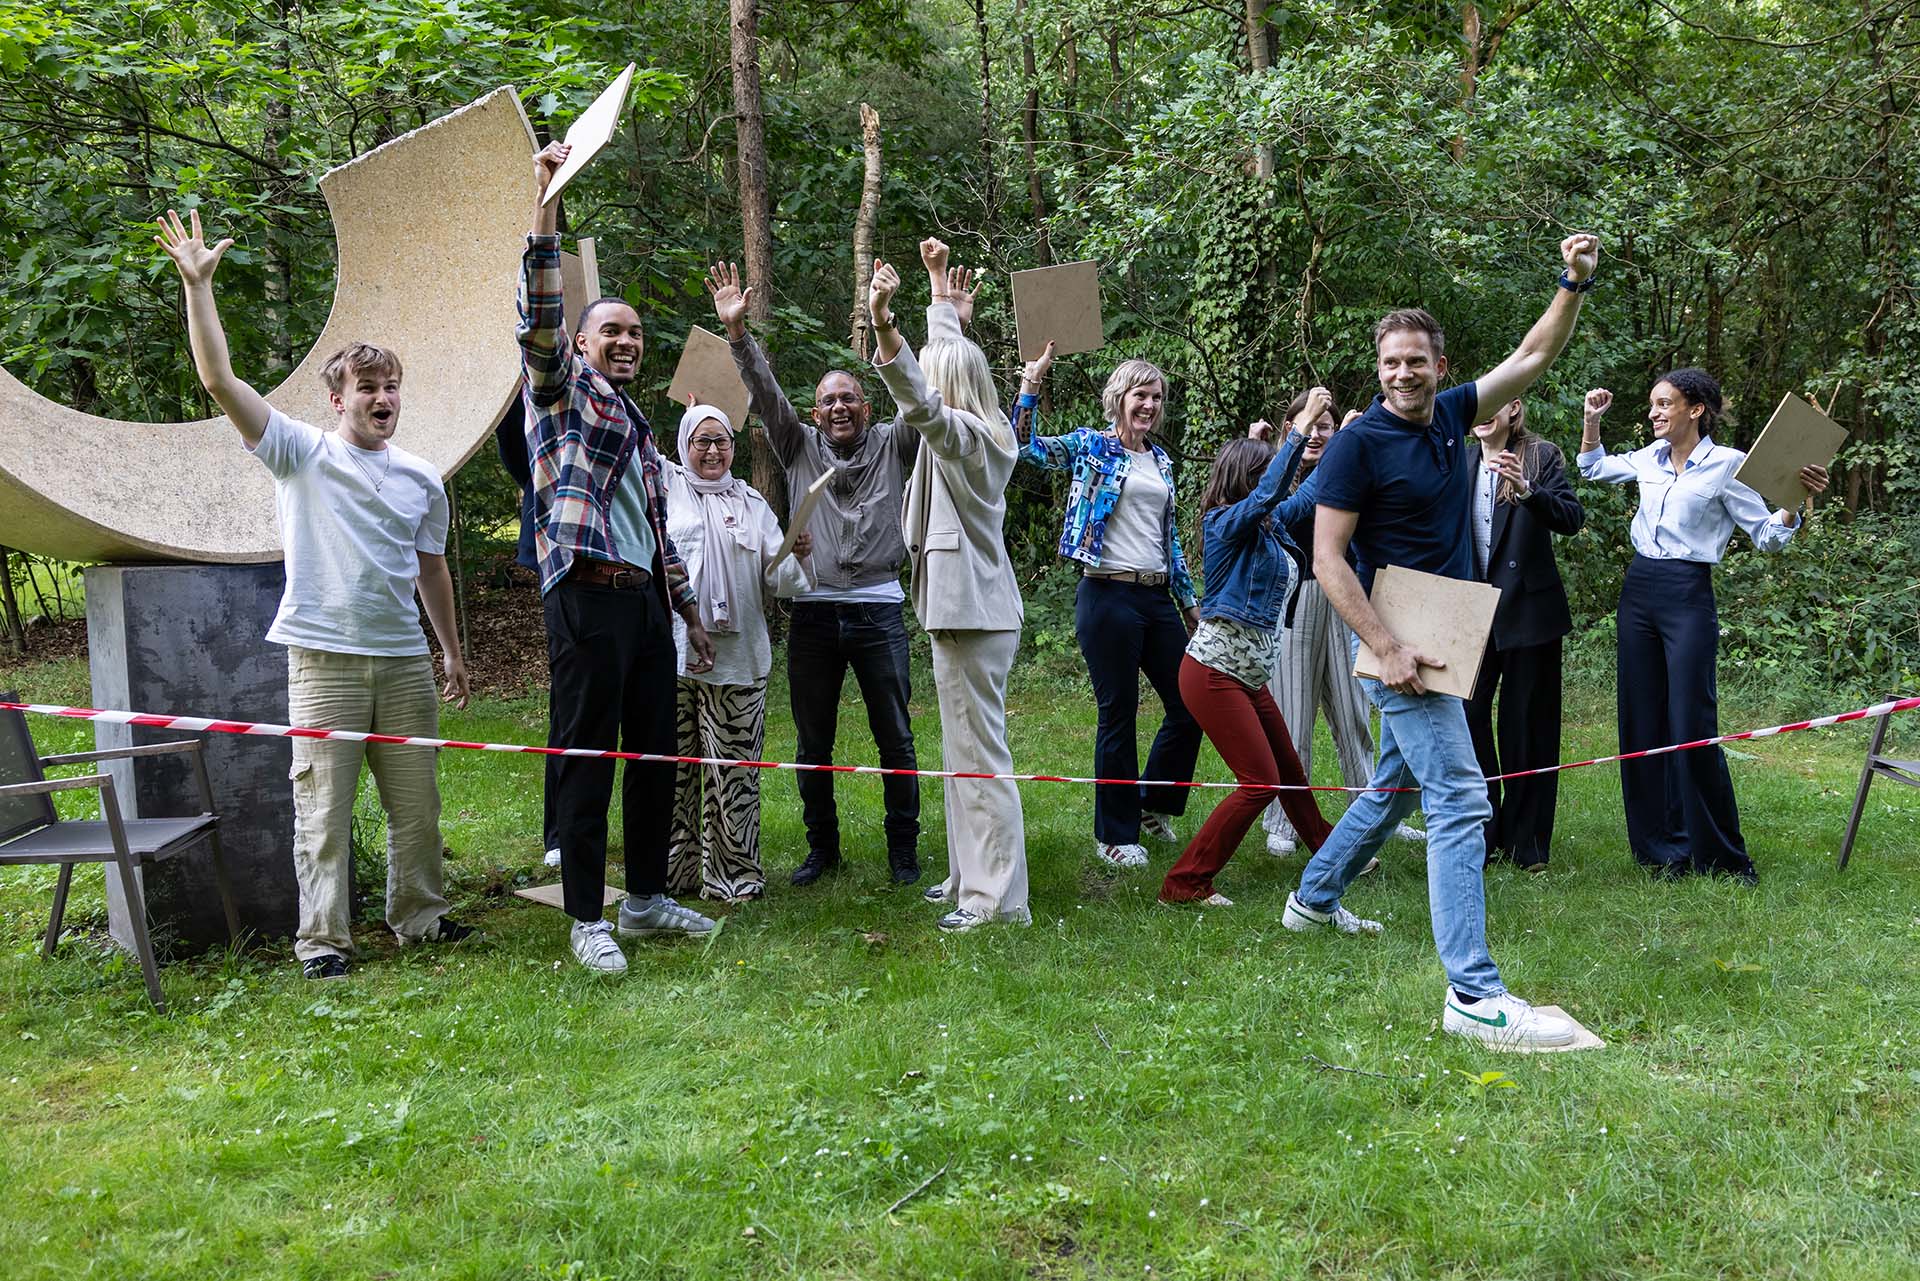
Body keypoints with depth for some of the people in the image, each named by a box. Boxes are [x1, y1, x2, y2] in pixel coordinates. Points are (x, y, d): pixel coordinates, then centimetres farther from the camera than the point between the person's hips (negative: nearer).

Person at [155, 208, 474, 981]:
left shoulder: (422, 480, 11)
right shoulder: (302, 454, -1)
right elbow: (220, 381, -9)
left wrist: (452, 651, 18)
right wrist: (197, 285, -14)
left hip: (405, 661, 4)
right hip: (324, 658, -4)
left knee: (416, 801, 11)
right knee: (323, 806, -1)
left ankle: (420, 916, 25)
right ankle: (321, 939, 8)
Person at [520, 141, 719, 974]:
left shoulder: (636, 424, 25)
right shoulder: (562, 389, 5)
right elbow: (536, 318, -15)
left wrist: (690, 611, 23)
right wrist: (542, 207, -23)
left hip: (646, 600, 8)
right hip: (587, 594, -8)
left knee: (655, 752, 11)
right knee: (585, 757, -4)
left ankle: (647, 897, 23)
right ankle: (586, 920, 2)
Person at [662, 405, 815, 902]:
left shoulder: (752, 503, 15)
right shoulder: (666, 485, 11)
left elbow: (779, 581, 9)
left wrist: (797, 556, -11)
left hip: (737, 657, 1)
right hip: (672, 653, -1)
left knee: (734, 769, 0)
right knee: (673, 770, 3)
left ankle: (734, 874, 11)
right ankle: (672, 871, 16)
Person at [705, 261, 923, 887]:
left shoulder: (892, 444, 8)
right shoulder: (800, 447, 10)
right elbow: (765, 394, -1)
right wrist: (736, 331, -14)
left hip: (879, 610, -1)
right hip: (813, 611, 2)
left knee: (895, 738, 3)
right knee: (812, 743, 8)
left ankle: (903, 848, 15)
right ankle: (823, 847, 22)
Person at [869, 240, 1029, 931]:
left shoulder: (962, 434, -12)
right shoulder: (975, 430, 15)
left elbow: (920, 402, -35)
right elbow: (949, 351, 29)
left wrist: (884, 326, -48)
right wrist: (939, 281, 40)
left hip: (973, 613, -10)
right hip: (968, 607, 10)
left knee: (978, 753, -8)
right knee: (965, 750, 16)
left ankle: (998, 898, -4)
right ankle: (971, 876, 25)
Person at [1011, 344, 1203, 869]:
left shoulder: (1161, 460, 17)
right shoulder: (1090, 446, 1)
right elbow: (1025, 446, -13)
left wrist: (1190, 601, 21)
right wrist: (1031, 383, -20)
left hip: (1158, 597, 7)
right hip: (1108, 595, -6)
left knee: (1189, 707, 8)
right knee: (1118, 715, -1)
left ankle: (1154, 806, 29)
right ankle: (1115, 835, 13)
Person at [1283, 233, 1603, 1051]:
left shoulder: (1452, 414, 8)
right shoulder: (1361, 442, -13)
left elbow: (1534, 356, 15)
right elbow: (1327, 560, -16)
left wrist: (1575, 284, 1)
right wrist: (1387, 648, -24)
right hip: (1401, 645, -9)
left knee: (1397, 785, 21)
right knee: (1460, 803, -15)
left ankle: (1314, 897, 39)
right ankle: (1473, 995, -15)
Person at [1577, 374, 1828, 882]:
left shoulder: (1726, 464, -7)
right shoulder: (1651, 458, 9)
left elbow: (1767, 536, -6)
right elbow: (1593, 467, 27)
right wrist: (1592, 420, 14)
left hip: (1688, 596, -6)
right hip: (1638, 590, 6)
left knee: (1691, 727, -8)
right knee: (1641, 723, 7)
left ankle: (1724, 858, 5)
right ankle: (1662, 850, 18)